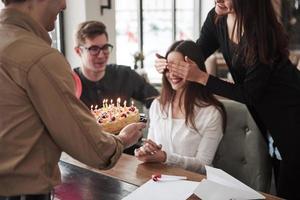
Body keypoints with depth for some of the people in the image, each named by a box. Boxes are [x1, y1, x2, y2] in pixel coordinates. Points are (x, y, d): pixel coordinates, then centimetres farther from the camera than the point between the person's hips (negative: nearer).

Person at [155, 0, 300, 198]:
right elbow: (194, 57, 1)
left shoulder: (263, 30, -30)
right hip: (260, 107, 6)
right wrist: (169, 64, -20)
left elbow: (249, 94, -26)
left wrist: (201, 77, -31)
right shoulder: (216, 18, -11)